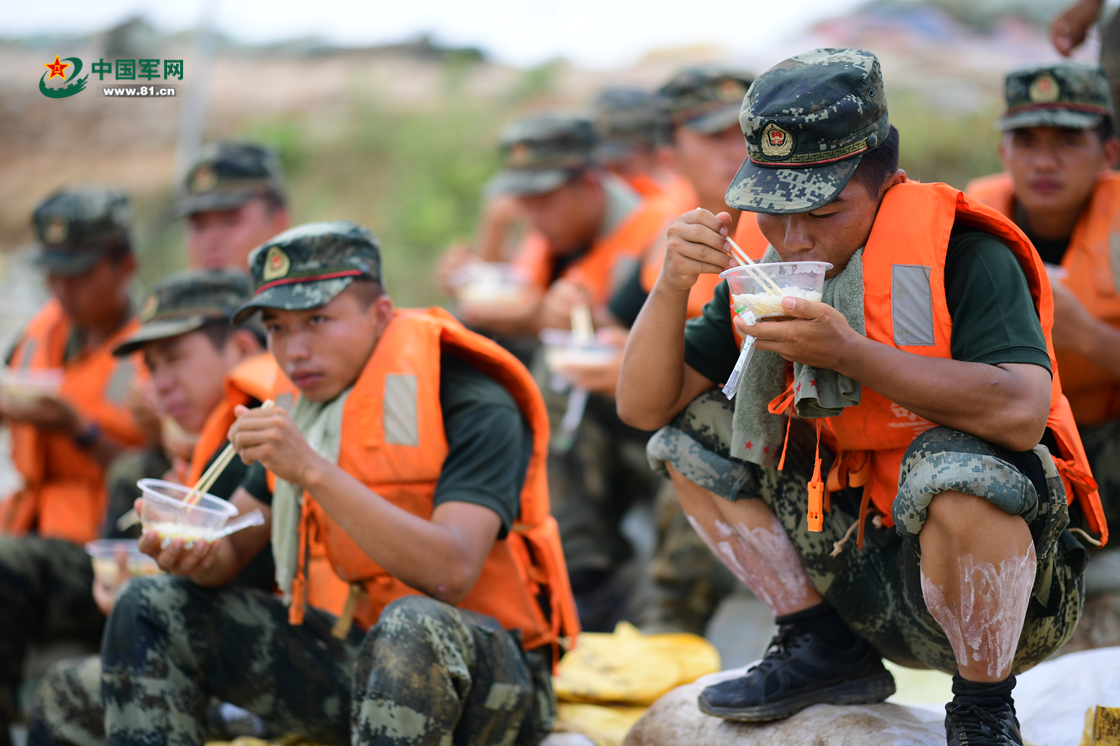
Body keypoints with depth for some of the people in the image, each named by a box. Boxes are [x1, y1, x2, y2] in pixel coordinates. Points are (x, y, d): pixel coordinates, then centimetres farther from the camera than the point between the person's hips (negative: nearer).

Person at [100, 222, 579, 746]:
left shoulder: (471, 404, -16)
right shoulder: (302, 411, 6)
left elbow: (451, 573, -31)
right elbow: (231, 550, 12)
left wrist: (314, 471, -34)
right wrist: (195, 556, -14)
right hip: (370, 656, 7)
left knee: (412, 625, -42)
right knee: (152, 608, 2)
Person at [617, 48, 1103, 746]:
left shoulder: (966, 256, -16)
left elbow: (1022, 412, -33)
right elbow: (643, 406, 0)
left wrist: (849, 353, -33)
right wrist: (673, 284, -16)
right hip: (861, 576, 6)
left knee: (951, 465, -37)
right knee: (692, 432, -2)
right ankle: (826, 650, 6)